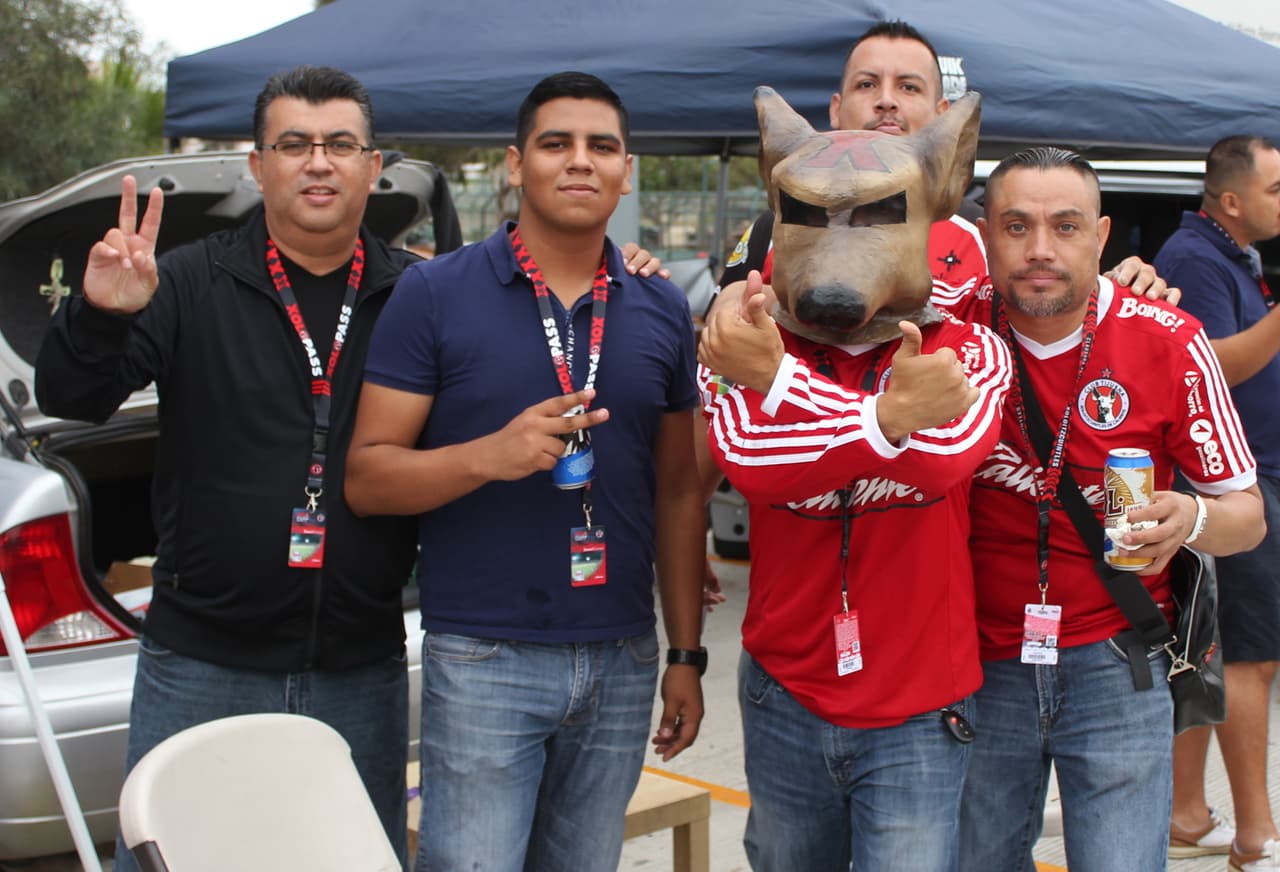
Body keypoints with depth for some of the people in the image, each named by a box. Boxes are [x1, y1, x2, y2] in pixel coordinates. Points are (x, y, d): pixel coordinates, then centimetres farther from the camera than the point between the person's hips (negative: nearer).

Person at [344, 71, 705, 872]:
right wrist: (490, 454, -23)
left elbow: (678, 494, 12)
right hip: (484, 662, -3)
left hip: (622, 662, 4)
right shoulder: (436, 295, -4)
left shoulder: (663, 312, 7)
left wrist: (687, 655, 8)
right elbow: (366, 480, -6)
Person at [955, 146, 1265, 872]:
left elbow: (1247, 512, -2)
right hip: (982, 662, 2)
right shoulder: (956, 325, -6)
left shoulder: (1169, 343, -8)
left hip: (1114, 665, -1)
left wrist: (1193, 519, -25)